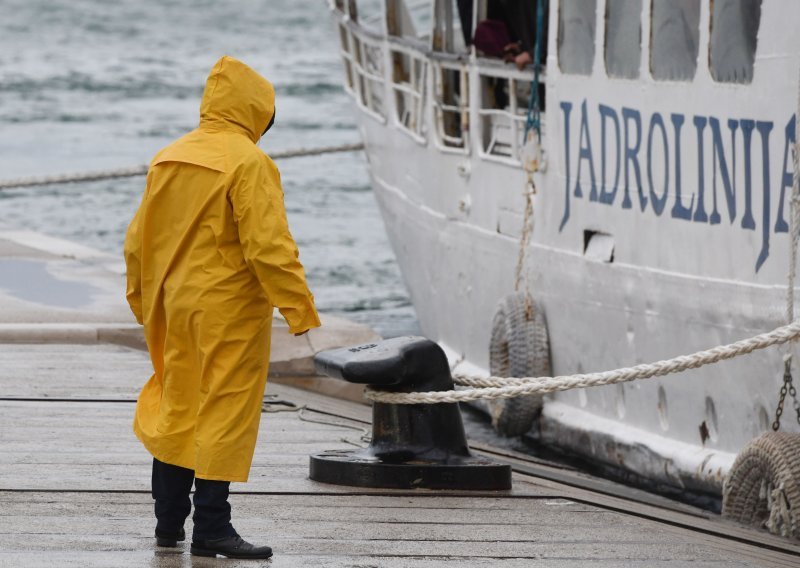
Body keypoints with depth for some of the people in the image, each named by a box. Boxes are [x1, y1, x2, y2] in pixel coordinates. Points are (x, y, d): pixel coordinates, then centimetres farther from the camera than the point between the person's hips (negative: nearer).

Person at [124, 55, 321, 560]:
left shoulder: (168, 159, 9)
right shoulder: (248, 163, -15)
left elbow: (139, 240, 15)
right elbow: (268, 244, -21)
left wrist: (145, 303, 26)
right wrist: (299, 309, -17)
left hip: (177, 306, 8)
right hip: (230, 310, -7)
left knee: (178, 410, 15)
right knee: (225, 411, -3)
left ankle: (169, 522, 22)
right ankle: (211, 528, -4)